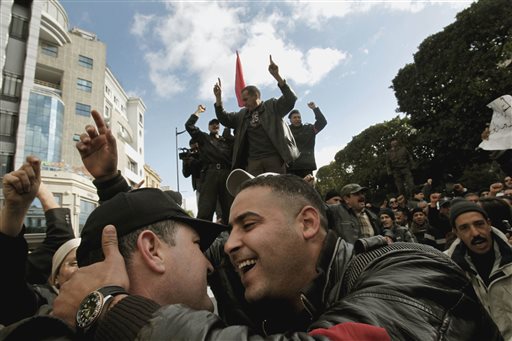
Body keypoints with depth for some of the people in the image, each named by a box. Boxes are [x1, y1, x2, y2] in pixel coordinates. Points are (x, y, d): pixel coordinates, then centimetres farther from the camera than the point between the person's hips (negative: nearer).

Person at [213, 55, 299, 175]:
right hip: (253, 161, 4)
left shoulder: (272, 106, 10)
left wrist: (277, 76, -13)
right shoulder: (243, 114, 22)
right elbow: (224, 118, 21)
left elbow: (291, 99, -3)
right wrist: (218, 97, 8)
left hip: (274, 157, -3)